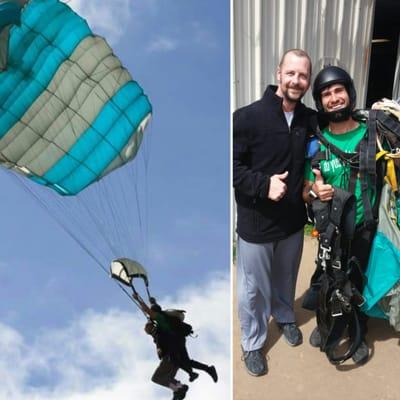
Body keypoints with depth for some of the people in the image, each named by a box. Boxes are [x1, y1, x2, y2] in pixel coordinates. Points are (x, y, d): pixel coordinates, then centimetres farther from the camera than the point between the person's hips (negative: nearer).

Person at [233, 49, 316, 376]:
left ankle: (285, 317, 55)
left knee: (287, 278, 26)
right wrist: (263, 184, -26)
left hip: (294, 220, 5)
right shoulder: (248, 117, -17)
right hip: (256, 223, -4)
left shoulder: (310, 119, -2)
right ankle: (253, 343, 35)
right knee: (253, 288, 12)